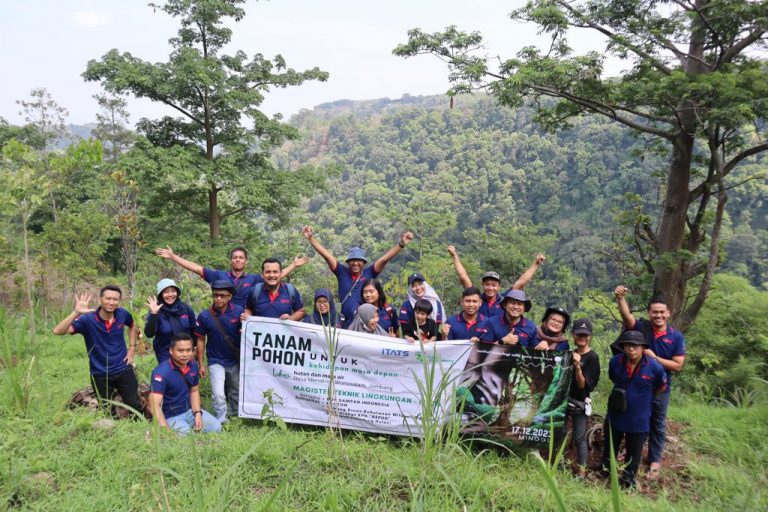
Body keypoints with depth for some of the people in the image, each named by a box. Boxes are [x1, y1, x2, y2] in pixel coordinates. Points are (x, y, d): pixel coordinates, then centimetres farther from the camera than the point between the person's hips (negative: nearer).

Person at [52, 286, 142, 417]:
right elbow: (58, 331, -31)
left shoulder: (122, 314, -9)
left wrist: (132, 348, 8)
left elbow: (132, 326, 16)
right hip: (100, 375, -2)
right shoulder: (88, 319, -20)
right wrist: (76, 312, -43)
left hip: (124, 370, 2)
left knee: (136, 407, 10)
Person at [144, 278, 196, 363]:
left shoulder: (186, 308, -5)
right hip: (165, 355, -3)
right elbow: (149, 334, -25)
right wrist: (153, 314, -34)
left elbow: (193, 330, 7)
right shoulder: (157, 311, -13)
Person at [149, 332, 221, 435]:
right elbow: (155, 405, -32)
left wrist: (198, 413, -4)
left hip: (189, 410, 6)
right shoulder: (162, 372, -26)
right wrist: (168, 432, -39)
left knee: (216, 427, -5)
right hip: (171, 416, -6)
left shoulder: (193, 365, -5)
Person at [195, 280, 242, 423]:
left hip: (235, 360, 2)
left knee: (236, 392, 19)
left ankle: (233, 414, 44)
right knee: (218, 394, -13)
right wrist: (201, 364, -1)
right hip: (216, 361, -2)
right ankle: (221, 422, 6)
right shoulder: (205, 316, -14)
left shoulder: (238, 311, -12)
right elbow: (200, 340, -4)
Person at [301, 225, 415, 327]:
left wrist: (401, 244, -16)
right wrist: (310, 237, -4)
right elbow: (326, 255, -1)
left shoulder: (369, 273, 1)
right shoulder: (342, 272, 2)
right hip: (346, 323, 1)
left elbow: (385, 258, -7)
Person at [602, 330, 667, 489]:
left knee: (633, 454, 19)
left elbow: (661, 387, 0)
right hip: (615, 416, 2)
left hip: (639, 419, -2)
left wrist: (643, 398, 8)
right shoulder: (615, 361, -14)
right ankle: (604, 475, 47)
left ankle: (628, 481, 42)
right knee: (609, 449, 23)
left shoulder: (655, 367, -21)